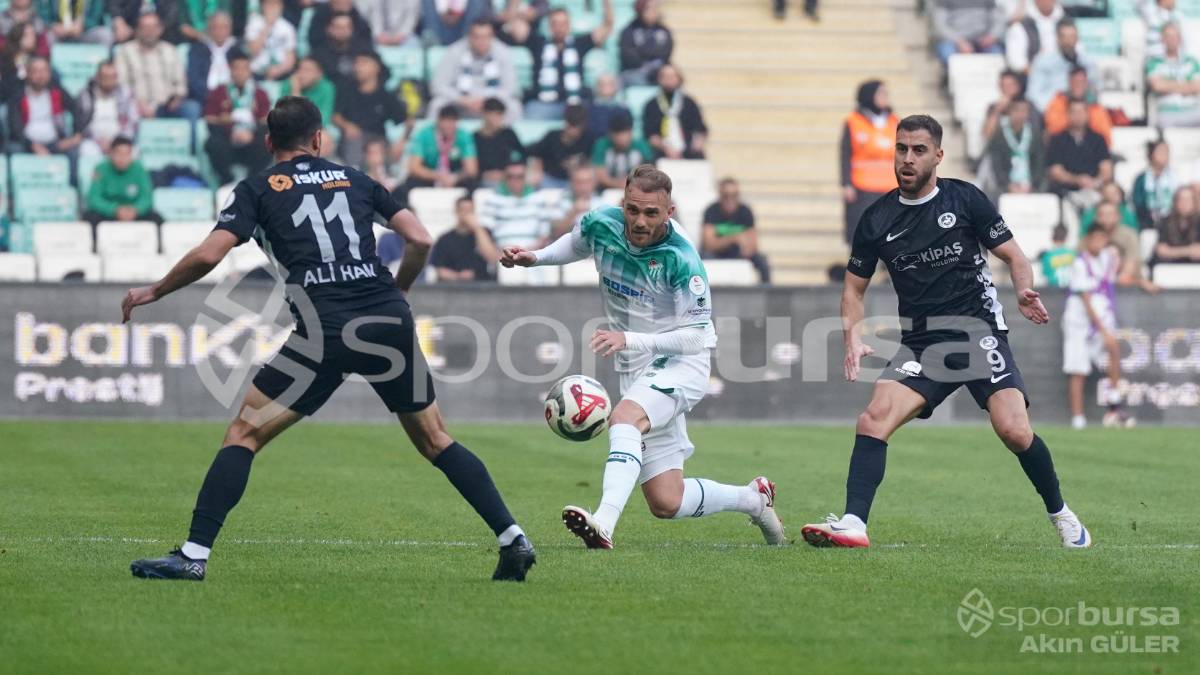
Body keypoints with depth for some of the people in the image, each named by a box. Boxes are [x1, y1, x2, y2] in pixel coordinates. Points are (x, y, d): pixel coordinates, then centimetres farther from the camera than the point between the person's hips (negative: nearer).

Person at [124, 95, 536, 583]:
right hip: (390, 322, 4)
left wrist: (154, 292, 14)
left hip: (324, 328, -3)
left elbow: (208, 255, -1)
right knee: (435, 440, 18)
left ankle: (193, 555, -5)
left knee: (244, 434, 4)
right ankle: (513, 539, 13)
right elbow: (421, 240, 12)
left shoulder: (259, 189, 10)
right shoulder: (355, 180, 19)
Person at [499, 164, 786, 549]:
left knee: (623, 418, -38)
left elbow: (696, 337, -22)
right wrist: (534, 257, 2)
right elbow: (575, 244, 20)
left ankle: (603, 525, -53)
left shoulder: (681, 260, -23)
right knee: (666, 503, 3)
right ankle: (753, 498, 30)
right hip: (636, 372, 6)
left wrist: (628, 339, -34)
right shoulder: (600, 225, -6)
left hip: (681, 364, -6)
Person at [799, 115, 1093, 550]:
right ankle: (853, 524, -22)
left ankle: (1061, 516, 7)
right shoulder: (877, 219, 7)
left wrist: (1024, 292, -18)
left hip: (978, 332, -3)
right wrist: (853, 336, -4)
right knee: (873, 419, -20)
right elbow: (854, 287, 14)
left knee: (1014, 431, -16)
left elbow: (1013, 256, 3)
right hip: (920, 344, 3)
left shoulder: (964, 199, 0)